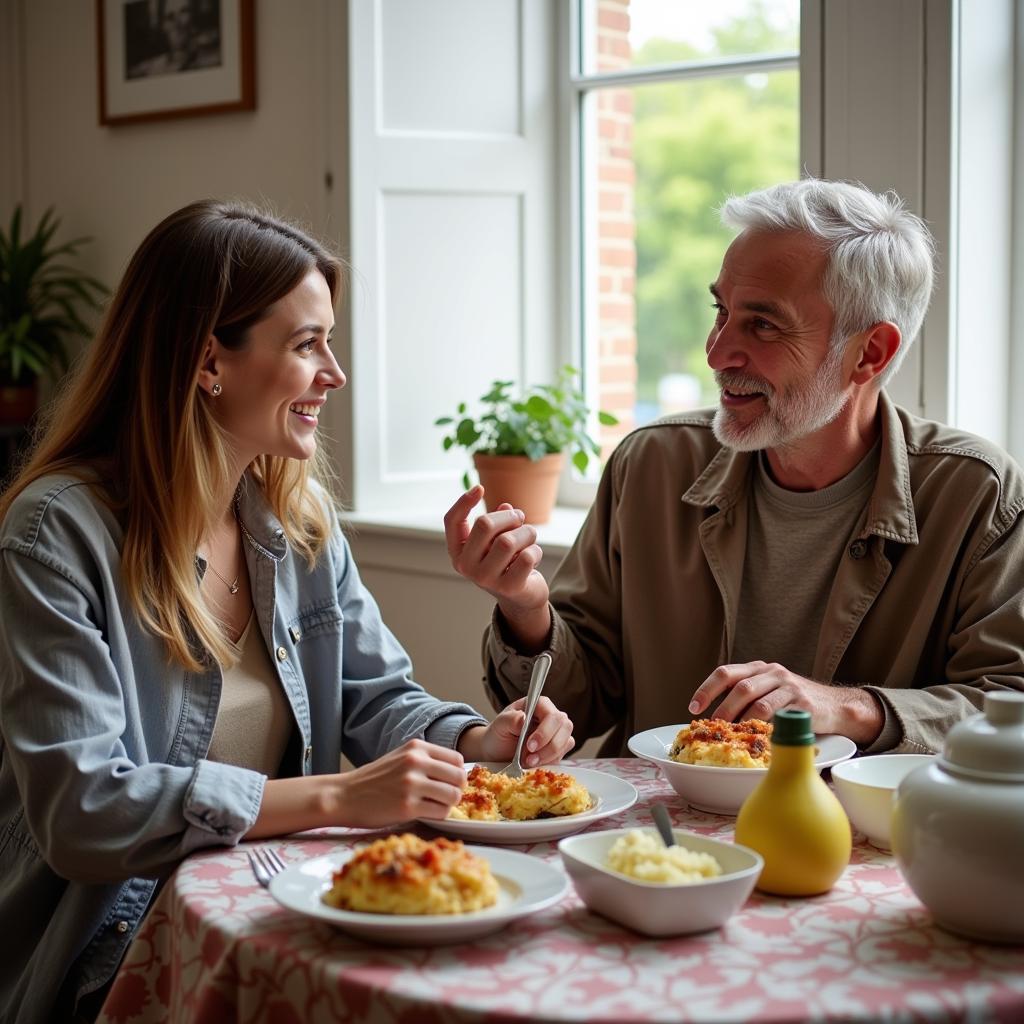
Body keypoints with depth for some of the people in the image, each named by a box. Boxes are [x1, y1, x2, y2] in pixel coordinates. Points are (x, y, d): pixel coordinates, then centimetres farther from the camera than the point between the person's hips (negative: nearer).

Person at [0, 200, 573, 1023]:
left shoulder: (301, 517, 8)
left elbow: (379, 699, 14)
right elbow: (77, 806, -23)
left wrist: (479, 741, -9)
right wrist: (333, 797, -27)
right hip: (121, 950, -7)